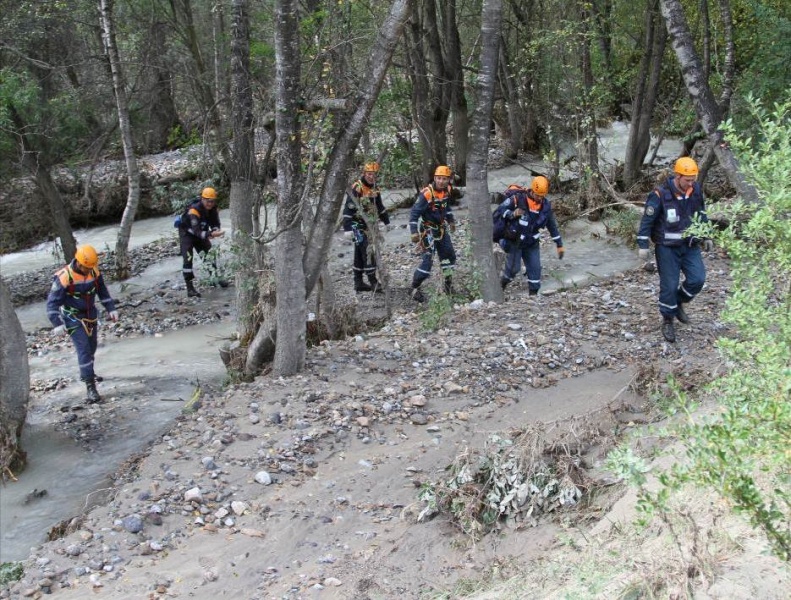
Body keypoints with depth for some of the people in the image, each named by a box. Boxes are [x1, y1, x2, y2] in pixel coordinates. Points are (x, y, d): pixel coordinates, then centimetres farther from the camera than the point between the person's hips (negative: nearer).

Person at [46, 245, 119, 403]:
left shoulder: (94, 271, -8)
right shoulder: (64, 277, -25)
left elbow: (102, 291, 10)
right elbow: (52, 302, -21)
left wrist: (111, 309, 8)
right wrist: (57, 324, -27)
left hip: (91, 315, 6)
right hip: (73, 318, -6)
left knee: (91, 347, 18)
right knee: (84, 350, -12)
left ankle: (87, 372, 44)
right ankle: (91, 387, -12)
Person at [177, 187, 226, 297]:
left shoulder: (213, 209, -16)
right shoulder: (194, 210, -36)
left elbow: (215, 224, -12)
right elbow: (196, 231, -43)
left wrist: (216, 231, -37)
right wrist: (210, 234, -58)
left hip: (200, 233, 6)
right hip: (187, 233, -6)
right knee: (188, 258, -16)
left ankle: (216, 278, 26)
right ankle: (190, 288, -16)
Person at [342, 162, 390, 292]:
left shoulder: (374, 189, 10)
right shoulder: (356, 188, -15)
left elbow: (379, 207, 24)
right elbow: (348, 209, -19)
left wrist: (387, 221, 26)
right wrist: (348, 228, -24)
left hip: (370, 226, 8)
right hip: (358, 226, -8)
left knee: (360, 254, 12)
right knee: (368, 252, -13)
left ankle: (359, 282, 16)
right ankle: (373, 282, -11)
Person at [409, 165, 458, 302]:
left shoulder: (448, 190, 0)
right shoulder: (427, 193, -24)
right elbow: (414, 212, -24)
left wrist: (451, 220, 26)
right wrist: (414, 232, -28)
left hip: (441, 228, 8)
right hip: (428, 229, -8)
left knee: (449, 255, 12)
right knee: (427, 259, -13)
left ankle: (449, 284, 27)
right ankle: (415, 289, -5)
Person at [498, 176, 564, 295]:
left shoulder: (545, 205, -5)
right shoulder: (517, 199, -21)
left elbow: (552, 225, 6)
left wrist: (559, 245, 8)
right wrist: (512, 214, -36)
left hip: (532, 243, 4)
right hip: (514, 242, -4)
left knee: (535, 268, 0)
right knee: (513, 268, 0)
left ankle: (533, 293, 13)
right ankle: (502, 284, 29)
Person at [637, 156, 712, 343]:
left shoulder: (696, 191, -1)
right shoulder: (660, 195, -17)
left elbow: (702, 214, 15)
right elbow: (647, 220, -12)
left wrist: (707, 236, 17)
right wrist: (643, 245, -13)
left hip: (690, 245, 5)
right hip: (667, 247, -5)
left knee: (697, 279, -4)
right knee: (669, 284, -1)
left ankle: (679, 303, 23)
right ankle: (667, 321, 16)